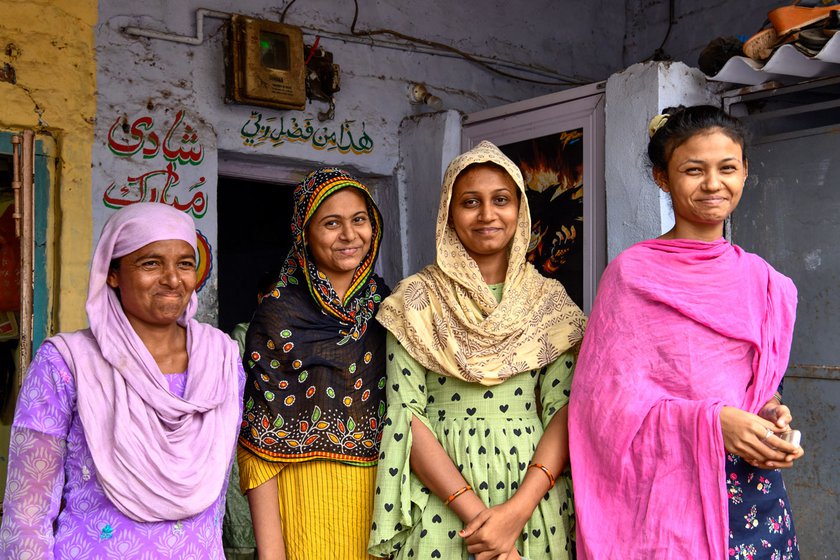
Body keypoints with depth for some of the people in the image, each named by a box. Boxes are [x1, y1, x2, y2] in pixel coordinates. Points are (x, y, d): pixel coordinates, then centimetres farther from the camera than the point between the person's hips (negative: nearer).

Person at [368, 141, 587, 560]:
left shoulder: (549, 300, 2)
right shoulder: (416, 300, -3)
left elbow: (565, 407, -4)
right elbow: (405, 413, -8)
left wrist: (518, 508, -17)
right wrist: (473, 509, -17)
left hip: (533, 491, 2)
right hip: (441, 499, -1)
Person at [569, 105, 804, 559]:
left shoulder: (761, 279, 9)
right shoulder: (633, 273, -6)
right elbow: (611, 394, -10)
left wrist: (770, 414, -4)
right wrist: (712, 421, -20)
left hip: (751, 484, 4)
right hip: (663, 485, -4)